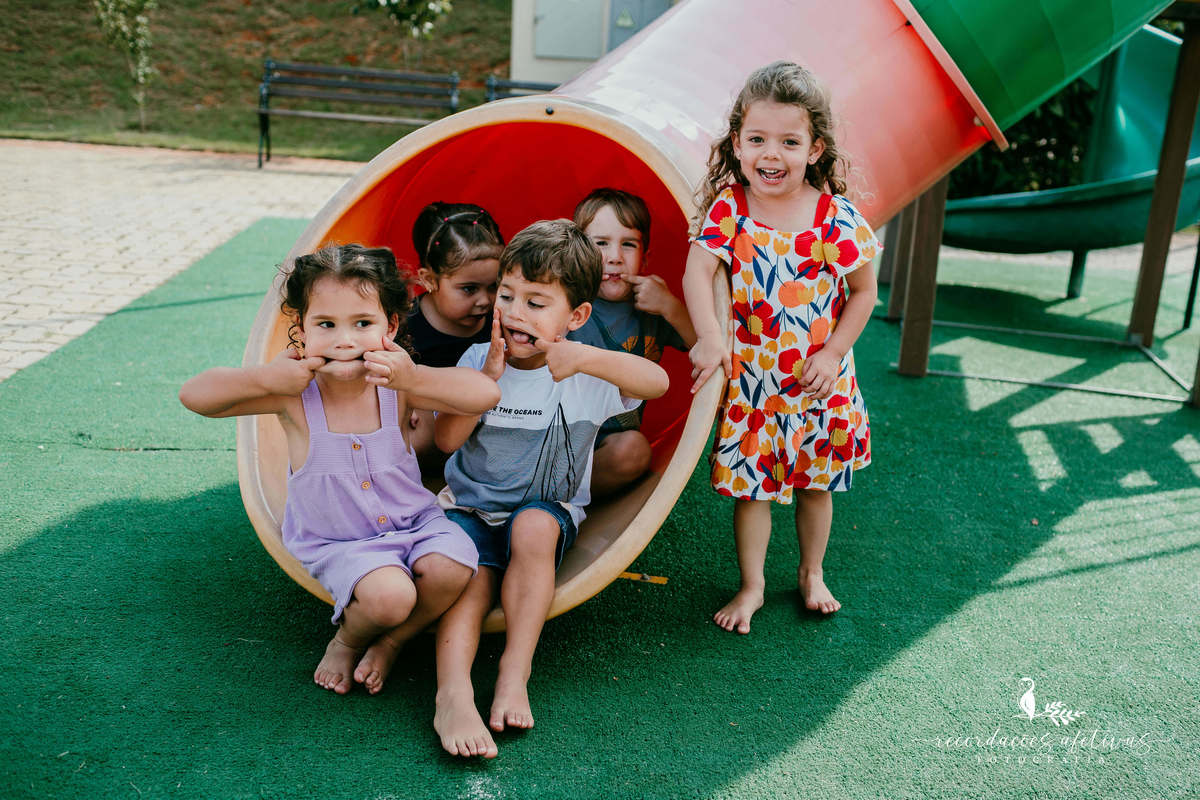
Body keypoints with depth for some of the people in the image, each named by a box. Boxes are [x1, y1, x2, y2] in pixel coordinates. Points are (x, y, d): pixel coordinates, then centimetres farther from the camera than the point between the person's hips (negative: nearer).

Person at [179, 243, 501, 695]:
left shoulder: (397, 386, -13)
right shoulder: (295, 395, -15)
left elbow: (486, 394, -22)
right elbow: (194, 396, -16)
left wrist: (414, 378, -34)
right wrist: (266, 378, -30)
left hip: (412, 519, 3)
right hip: (338, 542, -2)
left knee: (452, 568, -25)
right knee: (389, 595, -29)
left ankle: (391, 641, 5)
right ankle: (347, 640, 8)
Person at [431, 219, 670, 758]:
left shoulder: (581, 373, -7)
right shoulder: (477, 359, 1)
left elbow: (657, 382, -24)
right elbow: (446, 439, -7)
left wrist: (590, 359, -38)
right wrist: (488, 378, -18)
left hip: (547, 508, -1)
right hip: (471, 503, 2)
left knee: (534, 526, -35)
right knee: (469, 578, -27)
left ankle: (515, 672, -29)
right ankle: (453, 694, -38)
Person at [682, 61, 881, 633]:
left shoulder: (836, 218, -10)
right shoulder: (728, 209, -10)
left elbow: (863, 291, -1)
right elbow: (697, 272, -20)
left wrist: (833, 353, -9)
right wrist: (709, 338, -34)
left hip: (818, 377, 1)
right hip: (749, 376, -1)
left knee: (816, 483, 17)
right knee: (750, 486, 7)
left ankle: (812, 574, 40)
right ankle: (751, 586, 26)